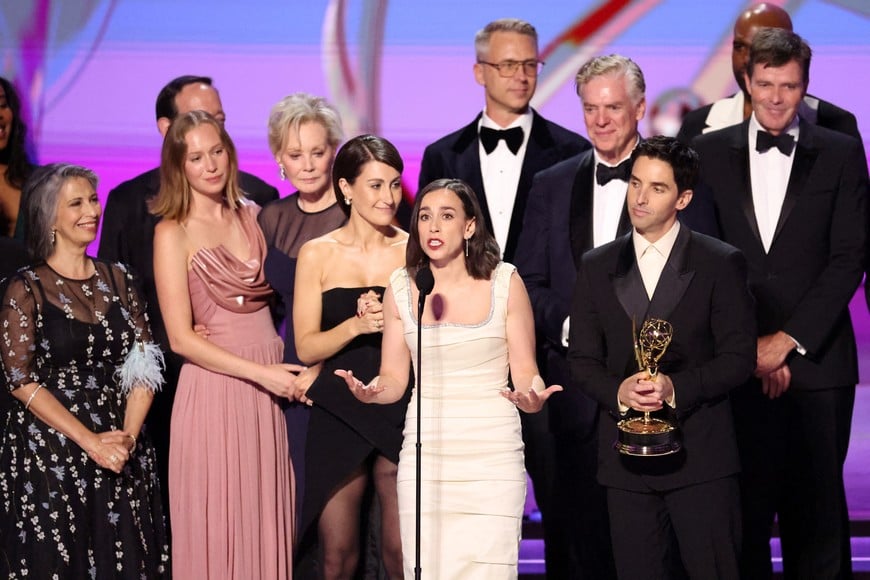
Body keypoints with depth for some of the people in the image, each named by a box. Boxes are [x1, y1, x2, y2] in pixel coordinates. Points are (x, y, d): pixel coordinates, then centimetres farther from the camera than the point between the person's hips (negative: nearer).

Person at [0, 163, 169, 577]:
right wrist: (90, 441, -16)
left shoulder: (118, 279, 9)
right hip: (48, 455, -4)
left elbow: (144, 365, 5)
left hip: (120, 454, 4)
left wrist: (129, 435, -11)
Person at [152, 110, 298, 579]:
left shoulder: (253, 215, 9)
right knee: (218, 527, 2)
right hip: (214, 386, -4)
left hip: (272, 379, 4)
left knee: (269, 518, 9)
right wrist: (261, 373, -14)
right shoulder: (173, 233, -5)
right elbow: (181, 338, -9)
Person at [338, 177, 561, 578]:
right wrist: (371, 392, -14)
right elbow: (394, 378, 7)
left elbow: (525, 371, 3)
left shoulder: (505, 282, 1)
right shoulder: (401, 287, 5)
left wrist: (531, 395, -19)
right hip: (425, 452, 1)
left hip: (493, 452, -1)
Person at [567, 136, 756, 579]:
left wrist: (676, 387, -18)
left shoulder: (721, 264, 0)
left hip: (701, 455, -3)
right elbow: (581, 360, 8)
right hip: (626, 456, 3)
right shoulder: (597, 267, 10)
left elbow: (738, 357, -3)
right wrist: (618, 391, -13)